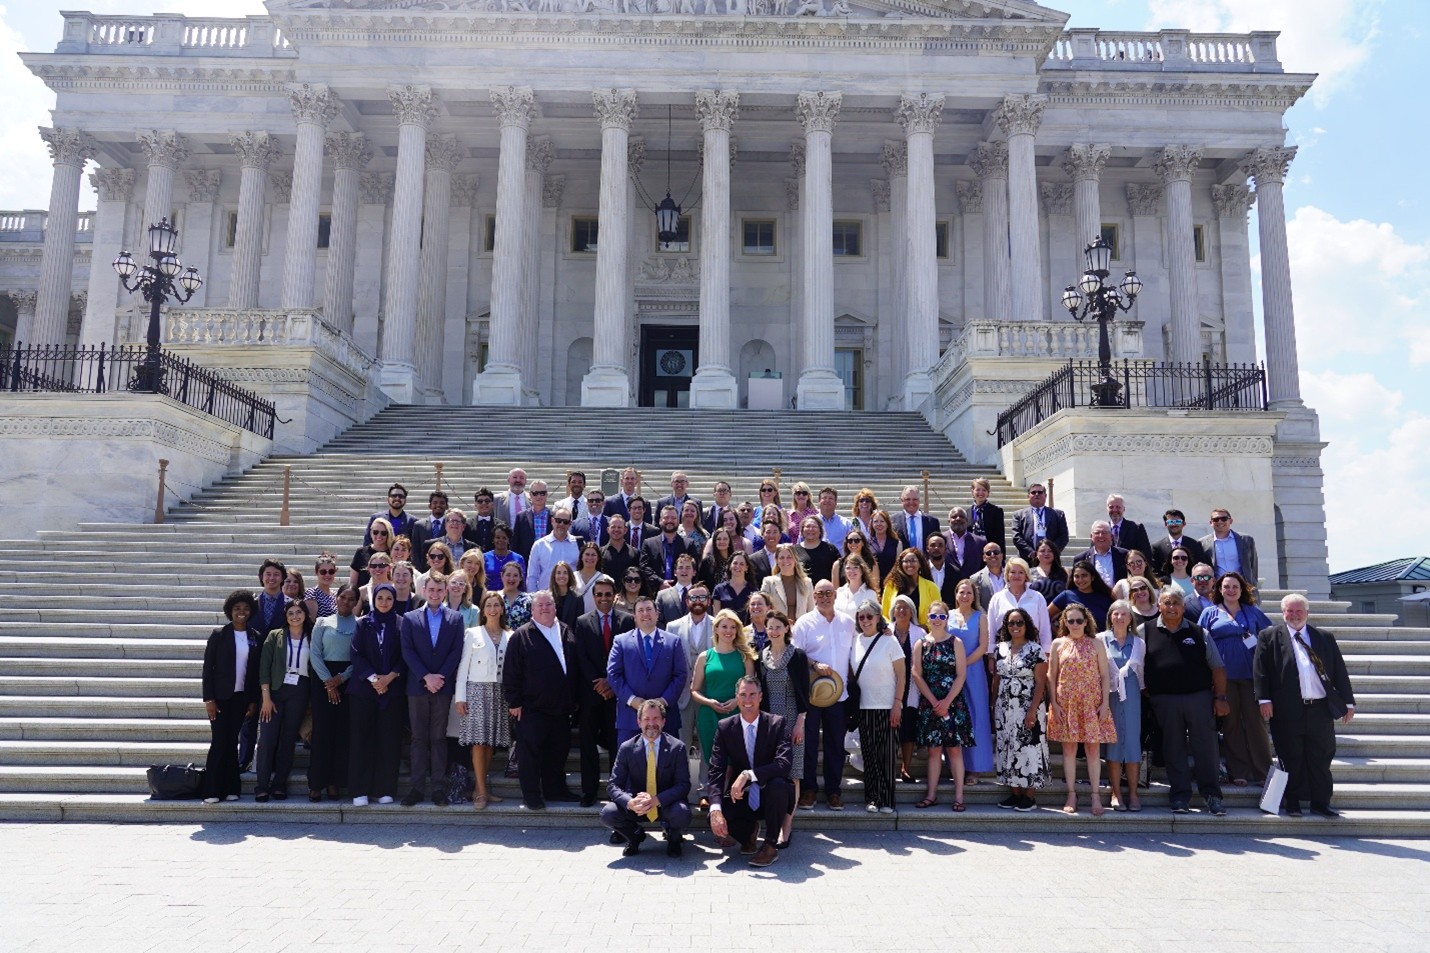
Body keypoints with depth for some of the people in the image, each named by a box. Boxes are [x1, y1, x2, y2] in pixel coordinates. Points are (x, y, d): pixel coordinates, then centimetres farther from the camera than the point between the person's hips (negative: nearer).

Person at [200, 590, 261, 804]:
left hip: (241, 697, 3)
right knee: (219, 742, -4)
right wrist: (208, 699, -9)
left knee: (232, 742, 7)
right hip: (220, 697, -3)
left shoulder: (255, 637, 5)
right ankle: (212, 791, 2)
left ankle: (230, 788, 11)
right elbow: (207, 668, -4)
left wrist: (254, 700, 3)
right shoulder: (218, 635, -3)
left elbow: (256, 671, 7)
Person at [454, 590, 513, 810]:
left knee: (491, 741, 5)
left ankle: (480, 787, 14)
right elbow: (463, 666, 1)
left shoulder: (510, 637, 8)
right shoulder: (472, 633, 2)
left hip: (499, 692, 3)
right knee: (479, 741, -7)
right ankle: (481, 791, -4)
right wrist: (460, 697, -5)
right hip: (477, 689, -3)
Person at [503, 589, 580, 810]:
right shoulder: (521, 636, -5)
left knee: (558, 750, 13)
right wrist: (514, 702, -10)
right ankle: (531, 796, 8)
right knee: (530, 751, -2)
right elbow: (510, 673, -7)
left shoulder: (566, 632, 10)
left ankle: (555, 789, 26)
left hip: (561, 707, 6)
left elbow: (575, 667, 16)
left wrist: (573, 697, 13)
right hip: (532, 707, -5)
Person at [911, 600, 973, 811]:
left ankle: (958, 796, 3)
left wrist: (946, 702, -12)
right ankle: (932, 795, 12)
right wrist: (934, 702, -9)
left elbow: (961, 675, -5)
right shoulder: (921, 644, 5)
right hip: (929, 704, 2)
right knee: (933, 749, 7)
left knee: (955, 748, -1)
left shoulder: (956, 642, 0)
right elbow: (917, 675, 0)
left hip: (953, 703, -2)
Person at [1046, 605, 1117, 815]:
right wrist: (1053, 703, -3)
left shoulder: (1096, 644, 4)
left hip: (1091, 703, 0)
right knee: (1069, 749, 4)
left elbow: (1105, 676, 3)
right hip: (1066, 704, 0)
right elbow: (1051, 676, 4)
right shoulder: (1058, 644, 4)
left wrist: (1105, 703, -4)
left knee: (1093, 749, 1)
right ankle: (1071, 795, 11)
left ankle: (1096, 795, 8)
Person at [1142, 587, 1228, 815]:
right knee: (1174, 749, 6)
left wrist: (1220, 698, 1)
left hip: (1199, 696, 0)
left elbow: (1217, 667, 8)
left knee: (1205, 747, 1)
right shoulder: (1146, 632, 5)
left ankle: (1212, 796, 11)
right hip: (1164, 700, 0)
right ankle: (1180, 796, 13)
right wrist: (1144, 694, 1)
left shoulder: (1198, 632, 8)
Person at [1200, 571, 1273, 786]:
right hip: (1224, 675, -1)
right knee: (1231, 723, 3)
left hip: (1251, 673, 1)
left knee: (1255, 721, -2)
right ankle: (1238, 772, 9)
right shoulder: (1210, 613, 8)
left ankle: (1262, 771, 6)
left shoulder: (1253, 612, 12)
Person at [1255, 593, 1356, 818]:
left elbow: (1339, 671, 14)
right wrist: (1264, 699, -12)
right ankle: (1292, 803, 14)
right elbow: (1260, 669, -3)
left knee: (1321, 758, 7)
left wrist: (1348, 701, 10)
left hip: (1321, 708, 3)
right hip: (1287, 710, -3)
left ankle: (1320, 803, 17)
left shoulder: (1325, 638, 13)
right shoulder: (1269, 637, 4)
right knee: (1291, 759, 4)